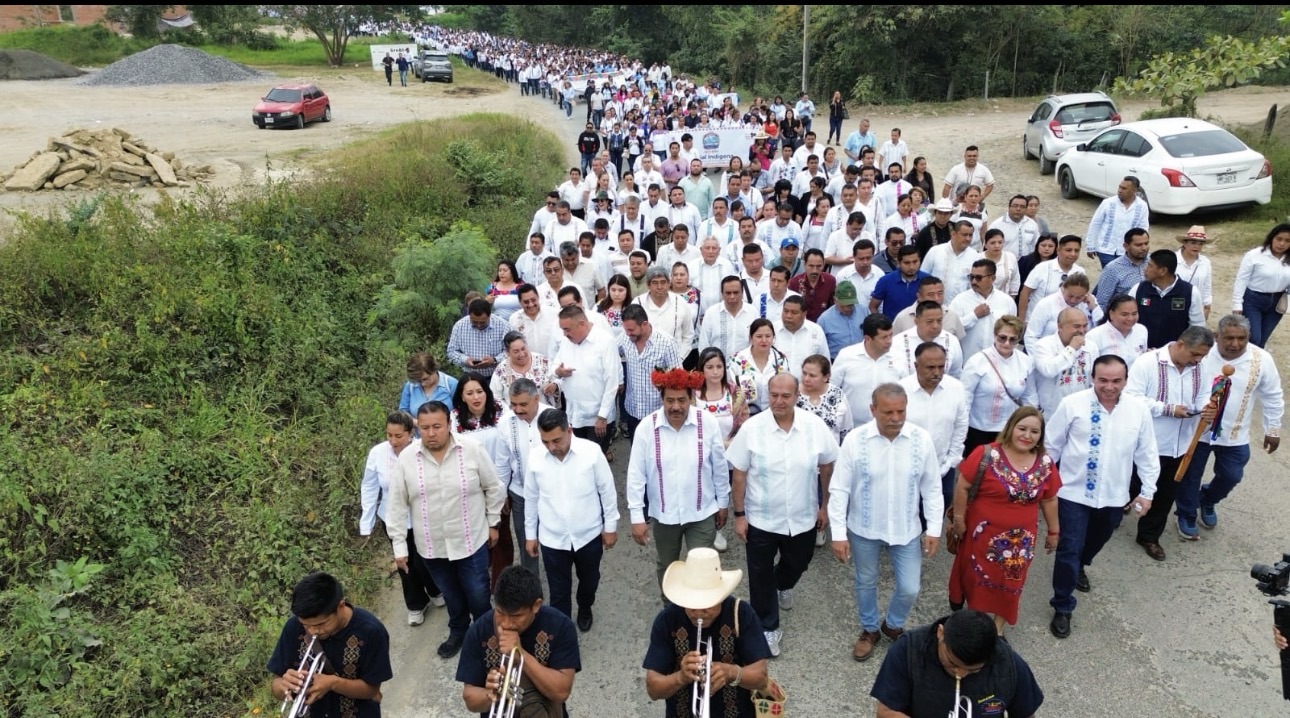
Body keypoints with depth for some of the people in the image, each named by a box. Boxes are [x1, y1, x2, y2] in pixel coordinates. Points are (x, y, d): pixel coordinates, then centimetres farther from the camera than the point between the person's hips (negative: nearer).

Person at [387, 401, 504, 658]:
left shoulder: (473, 450, -16)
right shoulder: (406, 458, -11)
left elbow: (494, 488, -3)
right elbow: (398, 505, -3)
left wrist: (493, 523, 3)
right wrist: (399, 545, -2)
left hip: (471, 541, -2)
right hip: (431, 546, 2)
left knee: (478, 596, 9)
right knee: (451, 596, 22)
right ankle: (458, 632, 48)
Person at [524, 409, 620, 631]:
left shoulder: (591, 452, -19)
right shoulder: (535, 458, -13)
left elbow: (607, 491, -7)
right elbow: (531, 499, 2)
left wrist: (610, 526, -1)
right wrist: (530, 534, 8)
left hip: (588, 534, 0)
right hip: (552, 538, 0)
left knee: (589, 581, 24)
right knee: (558, 592, 10)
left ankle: (585, 610, 55)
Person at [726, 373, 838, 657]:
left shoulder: (815, 426, -13)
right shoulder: (751, 428, -17)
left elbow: (827, 466, 2)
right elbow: (738, 473, -9)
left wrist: (824, 505, 7)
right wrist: (739, 514, -7)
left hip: (803, 517, 2)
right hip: (760, 519, -2)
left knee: (797, 564, 24)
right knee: (761, 576, 10)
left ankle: (783, 586, 59)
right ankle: (768, 628, 31)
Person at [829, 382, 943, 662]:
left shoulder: (922, 439, -13)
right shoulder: (855, 440, -18)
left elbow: (932, 488, -2)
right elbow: (839, 489, -11)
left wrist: (934, 529, -2)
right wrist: (839, 533, -12)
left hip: (907, 530, 1)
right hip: (864, 529, -1)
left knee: (909, 589, 9)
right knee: (865, 583, 18)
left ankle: (893, 625, 40)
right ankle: (869, 630, 43)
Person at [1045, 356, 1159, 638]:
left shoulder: (1139, 410, -6)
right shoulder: (1072, 404, -14)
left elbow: (1146, 453, 4)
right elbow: (1051, 444, -4)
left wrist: (1147, 491, 6)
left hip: (1114, 495, 4)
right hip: (1074, 492, -3)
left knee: (1096, 541, 24)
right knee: (1069, 549, -3)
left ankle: (1080, 567, 57)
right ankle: (1062, 608, 13)